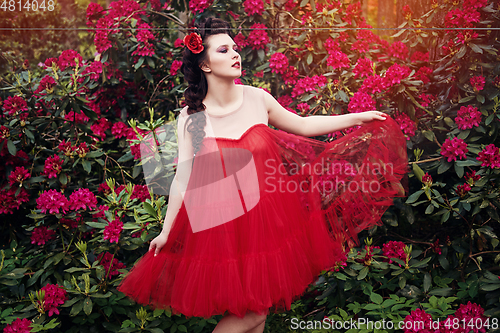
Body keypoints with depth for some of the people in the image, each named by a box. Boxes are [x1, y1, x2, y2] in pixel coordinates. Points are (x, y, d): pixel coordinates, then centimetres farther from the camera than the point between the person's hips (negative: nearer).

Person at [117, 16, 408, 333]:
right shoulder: (190, 118, -8)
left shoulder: (257, 98, -2)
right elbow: (183, 178, -4)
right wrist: (166, 231, -1)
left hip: (266, 215, 3)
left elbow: (302, 125, 12)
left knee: (261, 306, 12)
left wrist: (357, 117, 13)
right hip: (222, 221, -3)